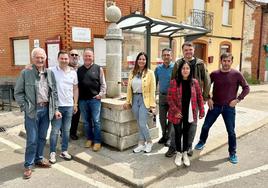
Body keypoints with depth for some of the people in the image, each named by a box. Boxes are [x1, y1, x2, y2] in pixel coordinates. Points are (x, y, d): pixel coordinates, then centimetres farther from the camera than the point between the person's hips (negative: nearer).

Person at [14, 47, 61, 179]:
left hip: (46, 109, 4)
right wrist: (25, 107, -9)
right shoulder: (25, 73, -5)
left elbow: (54, 92, 9)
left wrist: (55, 109, 5)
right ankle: (28, 165, 17)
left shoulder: (50, 73, 5)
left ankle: (39, 159, 33)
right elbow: (17, 92, -1)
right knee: (32, 140, 1)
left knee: (42, 137, 15)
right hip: (32, 111, -4)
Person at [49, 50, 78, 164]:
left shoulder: (73, 72, 7)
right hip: (56, 106, -4)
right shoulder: (52, 71, -5)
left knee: (66, 130, 11)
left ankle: (64, 151, 23)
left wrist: (75, 104, 10)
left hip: (69, 106, 4)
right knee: (55, 131, 3)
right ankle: (52, 153, 15)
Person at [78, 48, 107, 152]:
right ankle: (89, 139, 26)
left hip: (95, 99, -3)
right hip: (82, 99, 3)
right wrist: (77, 96, 4)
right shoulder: (79, 70, 10)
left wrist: (101, 94, -8)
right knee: (86, 121, 11)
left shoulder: (98, 69, 1)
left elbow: (103, 83, 2)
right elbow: (76, 84, 11)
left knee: (96, 121, -1)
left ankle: (97, 141, 10)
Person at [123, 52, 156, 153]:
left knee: (142, 124, -6)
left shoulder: (150, 73, -5)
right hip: (135, 99, 4)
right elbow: (129, 88, 9)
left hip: (144, 99, -4)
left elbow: (152, 90, -7)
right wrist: (128, 101, 6)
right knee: (139, 124, 10)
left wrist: (152, 105, -9)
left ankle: (149, 142, 18)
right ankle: (141, 144, 23)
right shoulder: (132, 73, 7)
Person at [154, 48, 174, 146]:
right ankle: (164, 135, 31)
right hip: (162, 96, 4)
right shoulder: (158, 68, 5)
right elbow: (155, 82, 11)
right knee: (162, 118, 11)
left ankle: (169, 137, 21)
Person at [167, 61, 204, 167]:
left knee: (187, 133, 12)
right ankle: (178, 153, 29)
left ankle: (185, 153, 30)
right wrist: (175, 111, -14)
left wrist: (201, 110, 3)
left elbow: (199, 97, 6)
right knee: (178, 133, 10)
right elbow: (169, 98, -8)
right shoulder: (174, 82, -8)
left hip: (189, 113, 2)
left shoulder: (194, 82, 1)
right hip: (177, 113, -2)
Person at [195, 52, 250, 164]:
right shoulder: (214, 74, -3)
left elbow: (246, 88, -2)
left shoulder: (236, 74, -7)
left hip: (229, 107, -1)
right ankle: (202, 142, 37)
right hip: (214, 105, 2)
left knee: (231, 132, 5)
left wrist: (238, 99, -11)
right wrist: (208, 98, -1)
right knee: (206, 126, 10)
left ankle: (232, 153, 22)